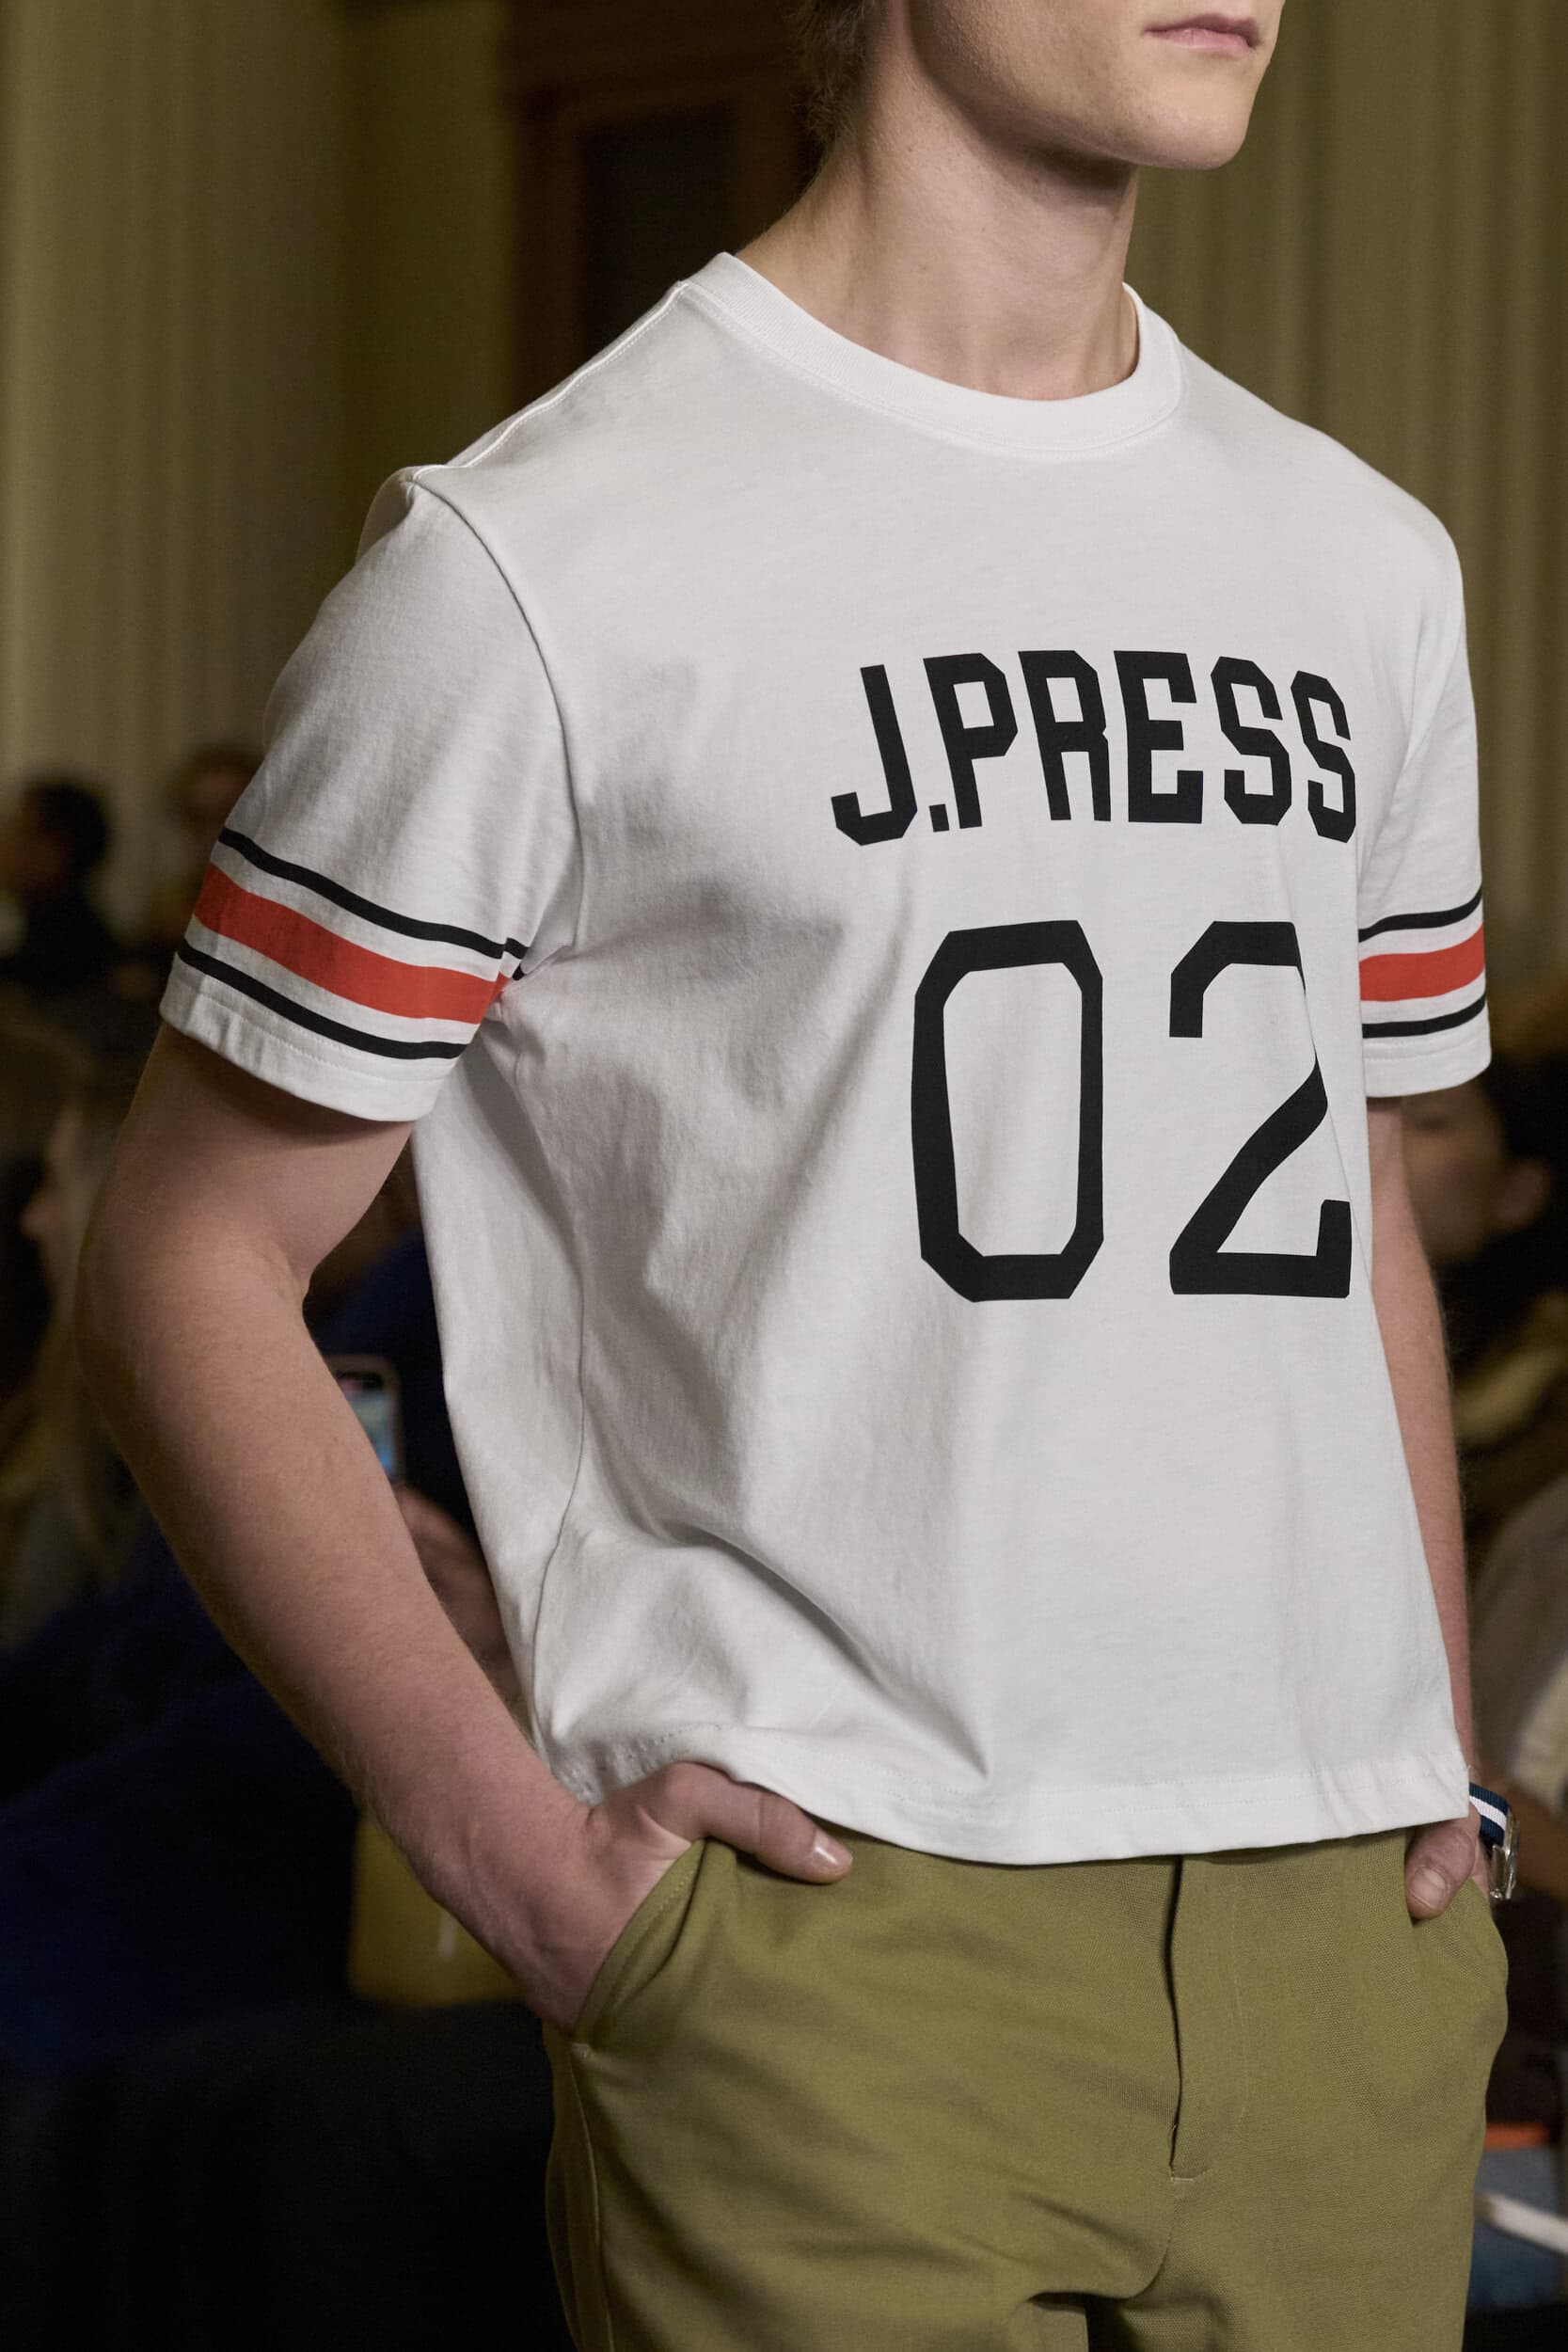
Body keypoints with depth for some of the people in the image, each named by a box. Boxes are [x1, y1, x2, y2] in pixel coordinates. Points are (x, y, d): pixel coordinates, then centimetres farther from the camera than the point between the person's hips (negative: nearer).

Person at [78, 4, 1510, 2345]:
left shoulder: (1368, 566, 15)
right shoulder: (532, 567, -5)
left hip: (1335, 1942, 6)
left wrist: (1443, 1792, 13)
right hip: (827, 1950, -5)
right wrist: (509, 1843, -11)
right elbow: (188, 1264, -2)